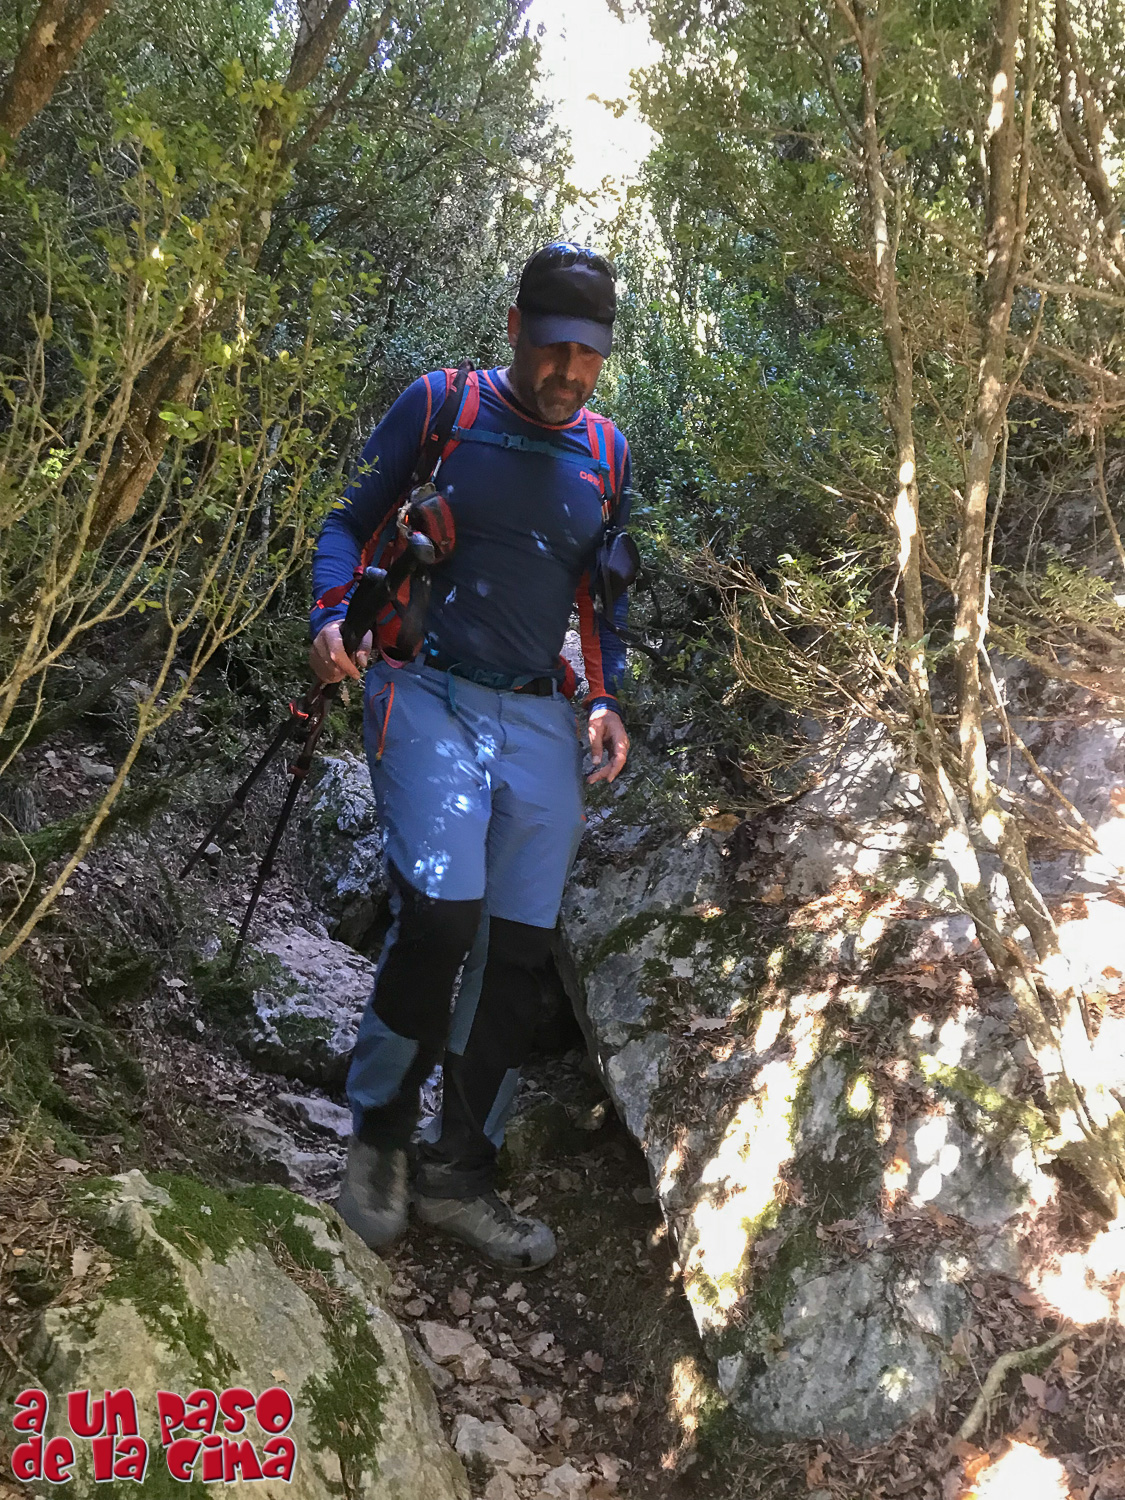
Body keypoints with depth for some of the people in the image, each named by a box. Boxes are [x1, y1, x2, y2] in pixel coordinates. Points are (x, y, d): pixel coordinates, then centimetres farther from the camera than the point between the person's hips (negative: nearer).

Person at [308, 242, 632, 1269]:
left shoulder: (606, 453, 12)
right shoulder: (439, 406, 1)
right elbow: (350, 524, 4)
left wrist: (606, 700, 6)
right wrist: (333, 619, -14)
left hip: (540, 718, 4)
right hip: (428, 689, -4)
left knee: (522, 946, 1)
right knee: (440, 914, -21)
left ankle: (460, 1171, 16)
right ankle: (379, 1135, 4)